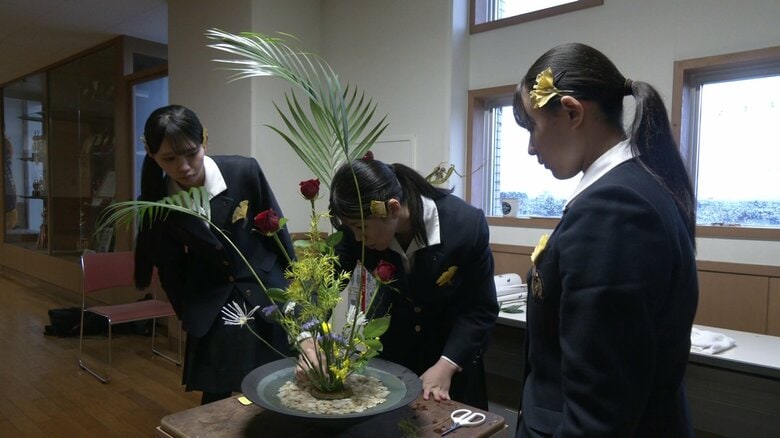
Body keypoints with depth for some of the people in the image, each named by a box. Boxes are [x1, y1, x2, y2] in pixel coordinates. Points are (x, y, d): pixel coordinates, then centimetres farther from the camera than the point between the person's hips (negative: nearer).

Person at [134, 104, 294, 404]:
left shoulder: (244, 172, -16)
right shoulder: (158, 201, -10)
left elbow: (278, 234, -5)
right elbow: (170, 270, 2)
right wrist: (189, 316, 9)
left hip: (267, 296, -1)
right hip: (212, 311, 1)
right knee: (215, 397, 6)